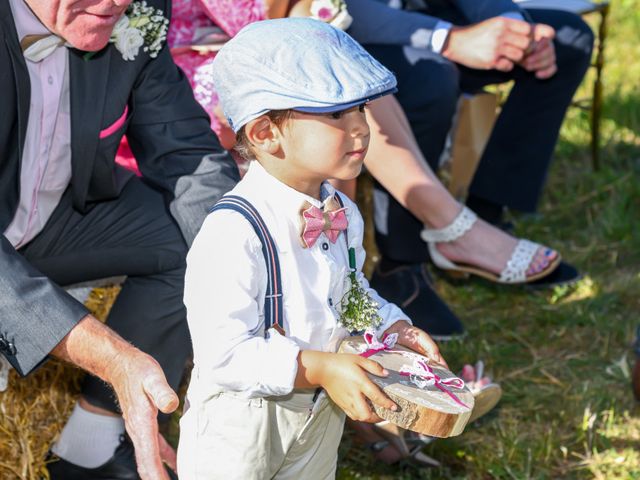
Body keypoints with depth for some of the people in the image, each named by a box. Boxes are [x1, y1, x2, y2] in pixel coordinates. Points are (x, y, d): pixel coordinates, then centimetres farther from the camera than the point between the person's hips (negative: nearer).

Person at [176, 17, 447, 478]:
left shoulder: (343, 215, -3)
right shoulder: (234, 232, -30)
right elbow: (225, 352, -31)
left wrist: (394, 329, -1)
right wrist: (319, 368, -32)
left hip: (321, 413, 7)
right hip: (239, 419, -7)